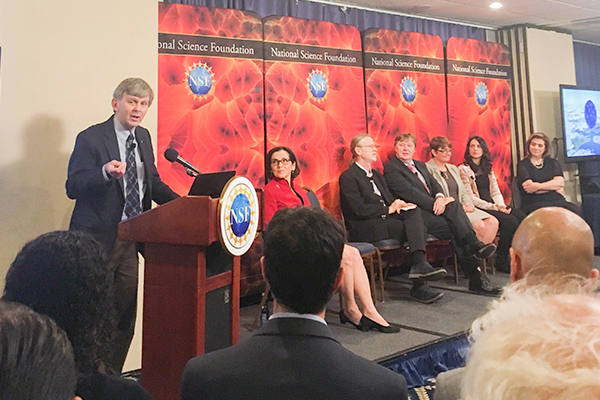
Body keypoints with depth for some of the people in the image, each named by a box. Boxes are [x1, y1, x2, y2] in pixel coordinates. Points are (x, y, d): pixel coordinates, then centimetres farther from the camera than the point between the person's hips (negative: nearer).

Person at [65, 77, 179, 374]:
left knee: (126, 315, 13)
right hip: (98, 239, -6)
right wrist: (105, 172, -32)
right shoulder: (90, 138, -9)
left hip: (130, 238, 7)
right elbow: (73, 187, -14)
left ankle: (111, 378, 29)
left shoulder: (144, 137, 11)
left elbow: (153, 182, 17)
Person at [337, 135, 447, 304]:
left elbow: (389, 200, 22)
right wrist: (388, 209, -13)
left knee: (414, 213, -21)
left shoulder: (376, 175, 25)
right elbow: (358, 209, -14)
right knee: (417, 228, -22)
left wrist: (399, 204, -2)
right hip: (364, 228, -8)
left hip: (384, 219, 8)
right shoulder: (348, 177, -4)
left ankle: (419, 265, -29)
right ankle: (419, 286, -22)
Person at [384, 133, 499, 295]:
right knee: (456, 230, -24)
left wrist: (440, 197, -12)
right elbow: (409, 192, -14)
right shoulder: (391, 169, -1)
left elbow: (434, 184, 13)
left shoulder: (420, 165, 25)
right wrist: (436, 203, -20)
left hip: (432, 209, 7)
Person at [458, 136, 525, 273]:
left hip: (493, 206, 6)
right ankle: (501, 262, -14)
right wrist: (493, 207, -14)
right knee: (510, 221, -27)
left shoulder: (488, 169, 22)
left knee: (521, 216, -21)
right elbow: (470, 198, -8)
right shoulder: (463, 169, 0)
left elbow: (496, 191, 17)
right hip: (478, 209, -6)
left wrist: (501, 205, -5)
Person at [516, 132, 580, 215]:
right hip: (534, 203, -4)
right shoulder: (523, 165, 10)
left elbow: (560, 182, 3)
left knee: (576, 211, -29)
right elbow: (529, 188, -5)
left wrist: (538, 186, -11)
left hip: (557, 200, 4)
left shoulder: (552, 162, 21)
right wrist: (554, 186, -1)